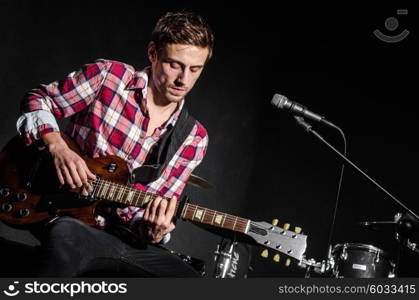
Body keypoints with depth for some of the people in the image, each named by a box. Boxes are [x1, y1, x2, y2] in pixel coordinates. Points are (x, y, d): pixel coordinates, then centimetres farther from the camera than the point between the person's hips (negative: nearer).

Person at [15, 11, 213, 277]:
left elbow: (157, 206, 3)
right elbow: (36, 101, 3)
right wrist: (57, 146, -15)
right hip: (68, 220, -4)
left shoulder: (194, 139, 2)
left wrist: (152, 231, -20)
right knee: (66, 236, -40)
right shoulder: (108, 76, -6)